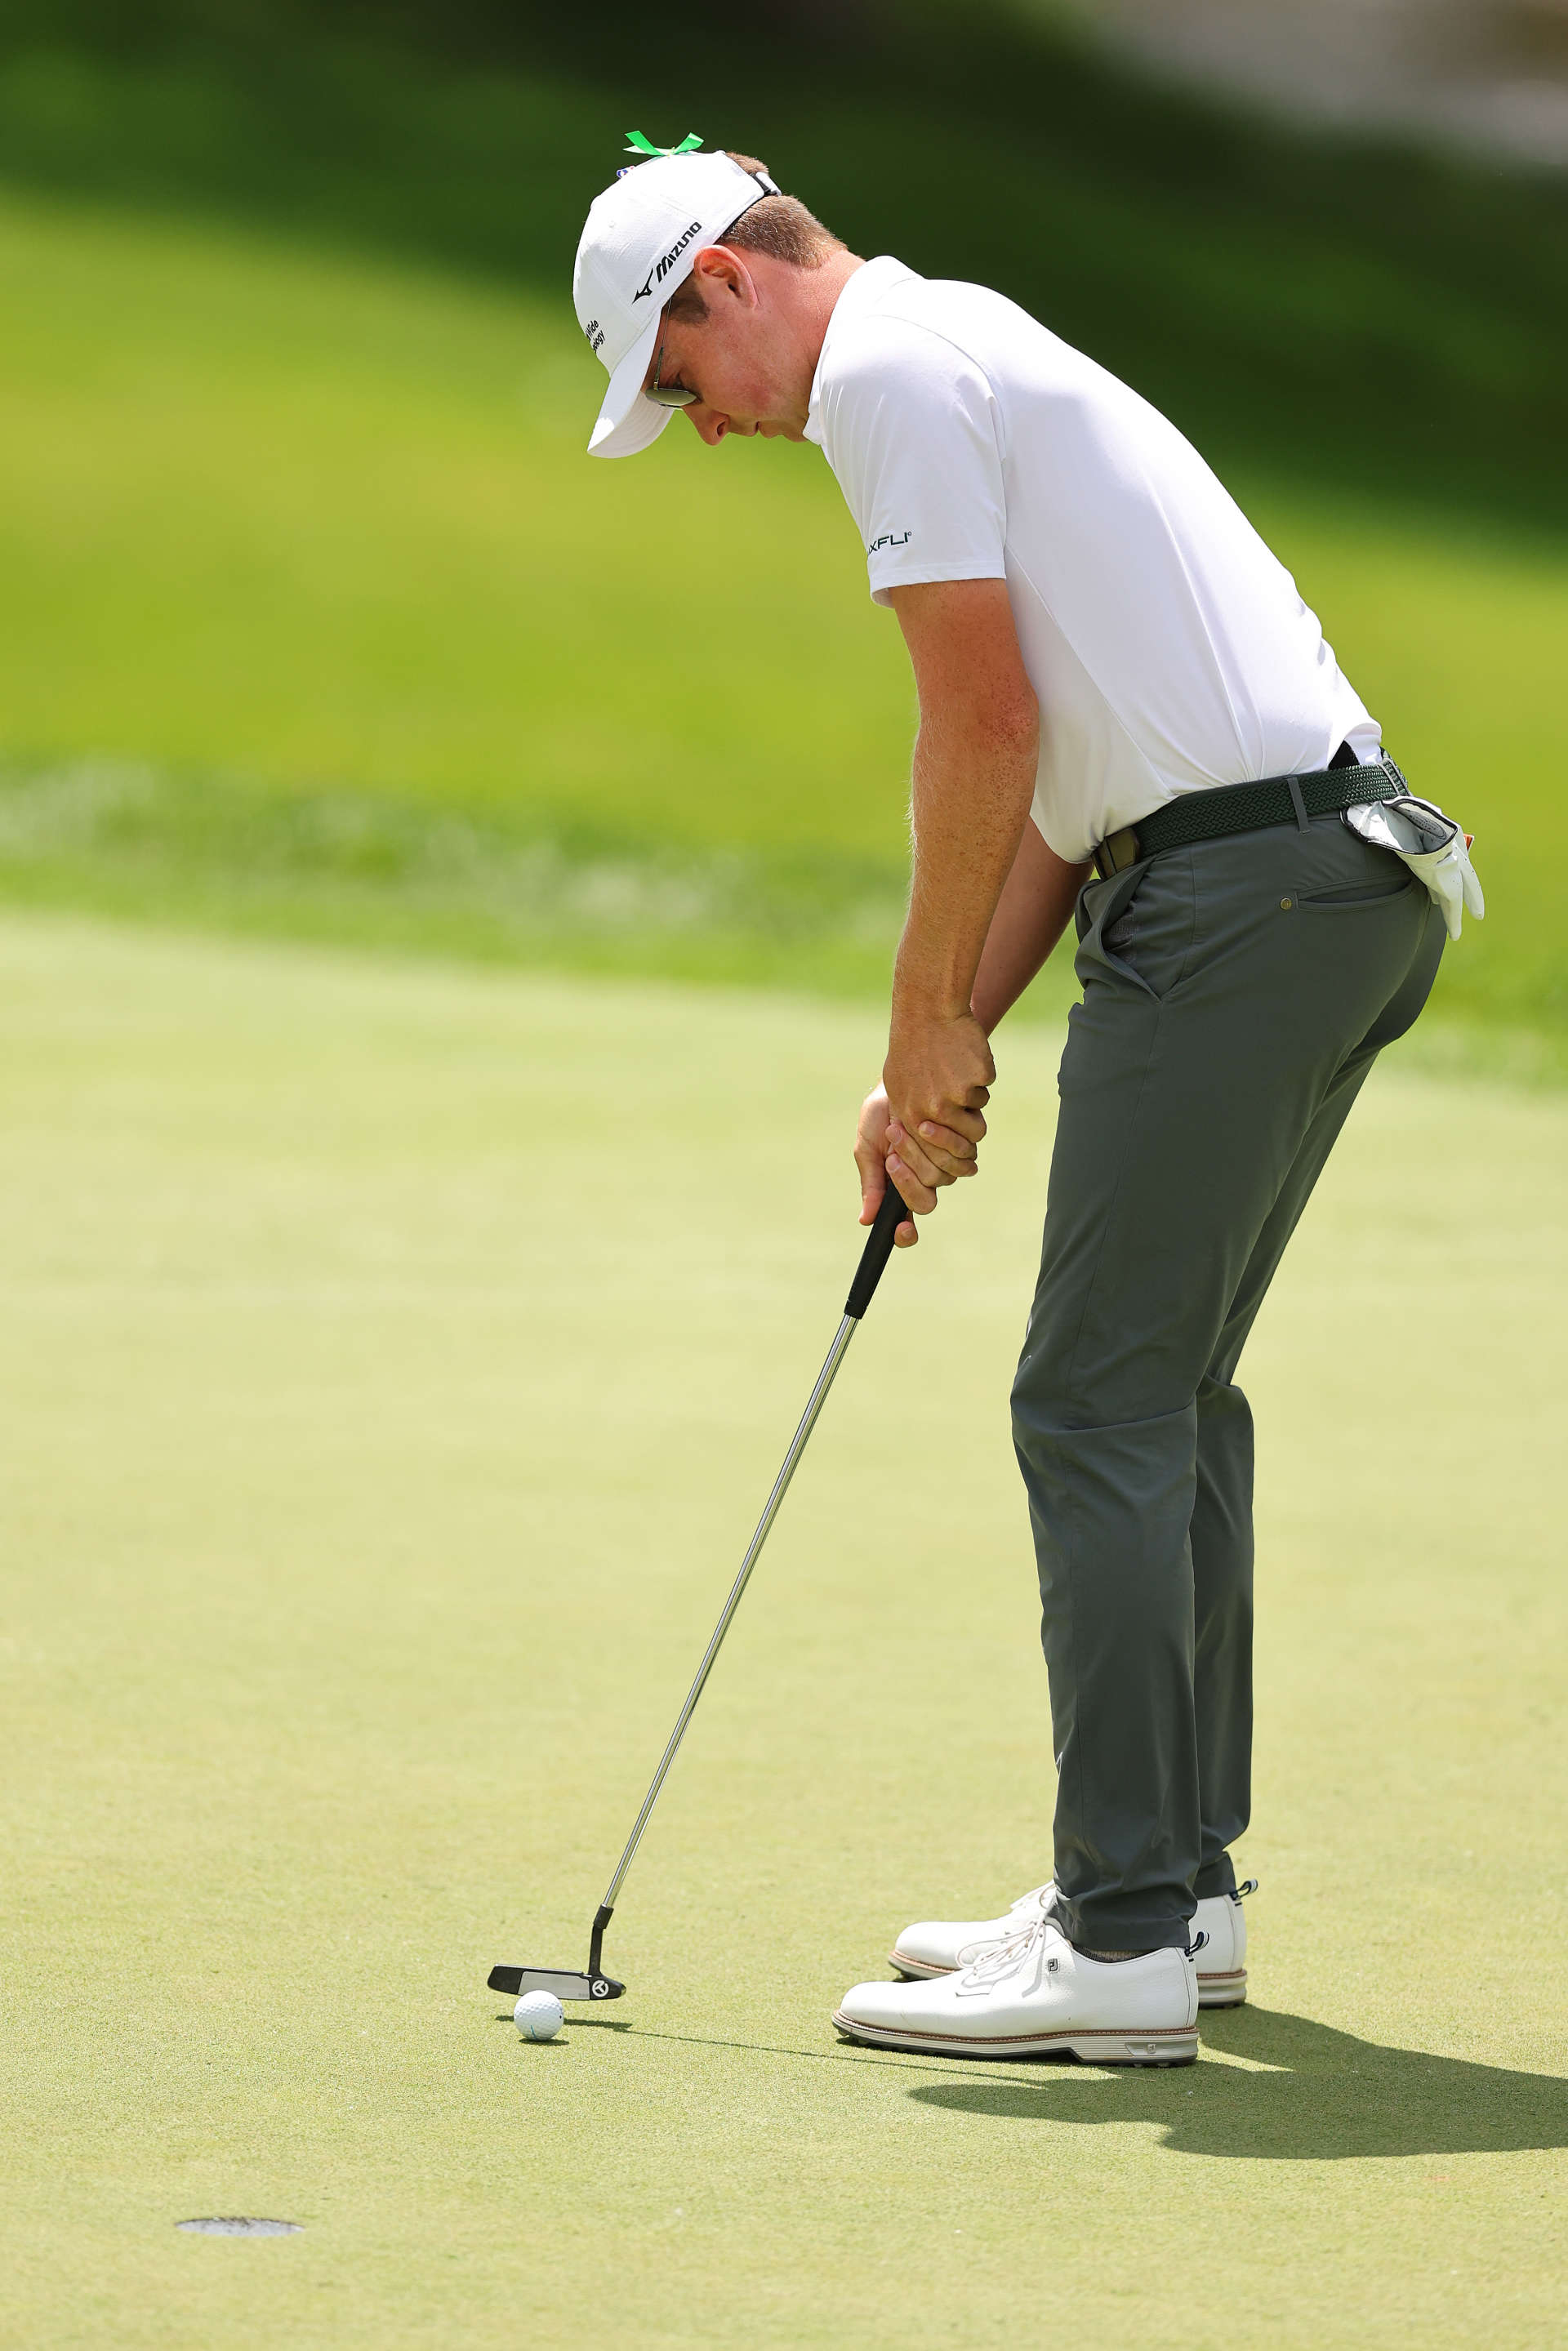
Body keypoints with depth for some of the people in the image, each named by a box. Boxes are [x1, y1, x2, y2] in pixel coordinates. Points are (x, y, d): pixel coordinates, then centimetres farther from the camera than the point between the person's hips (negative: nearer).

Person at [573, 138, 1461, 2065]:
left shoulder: (893, 370, -7)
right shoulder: (972, 358, 24)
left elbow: (989, 724, -14)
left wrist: (929, 1026, -4)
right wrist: (940, 1055, 19)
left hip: (1239, 887, -10)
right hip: (1345, 872, 10)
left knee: (1101, 1402, -8)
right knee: (1167, 1390, 16)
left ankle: (1123, 1941, -8)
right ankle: (1173, 1883, 22)